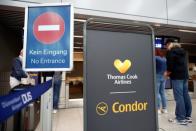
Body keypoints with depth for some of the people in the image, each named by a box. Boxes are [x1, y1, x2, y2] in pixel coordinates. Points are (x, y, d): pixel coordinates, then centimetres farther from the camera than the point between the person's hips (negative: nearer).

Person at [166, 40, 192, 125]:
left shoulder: (171, 51, -5)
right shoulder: (183, 51, 20)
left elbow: (170, 64, -15)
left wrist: (168, 72, 3)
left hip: (176, 76, -8)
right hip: (185, 75, 9)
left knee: (179, 97, -6)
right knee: (186, 96, 10)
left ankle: (181, 118, -2)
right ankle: (188, 116, 17)